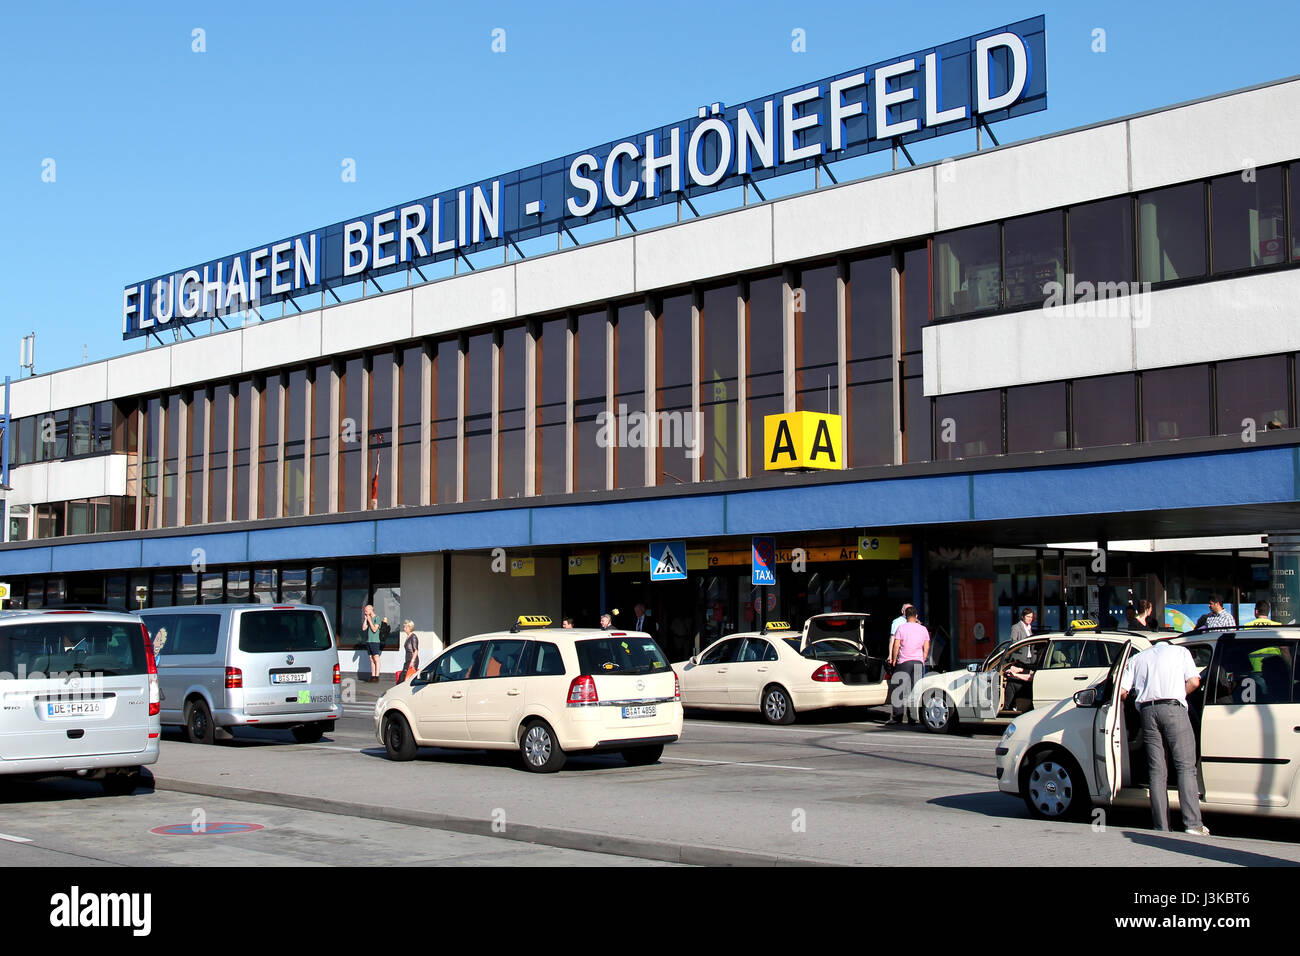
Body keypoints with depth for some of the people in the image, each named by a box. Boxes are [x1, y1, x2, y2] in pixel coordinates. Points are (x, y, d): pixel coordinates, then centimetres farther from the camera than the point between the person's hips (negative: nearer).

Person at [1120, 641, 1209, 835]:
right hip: (1173, 708, -3)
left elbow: (1122, 692, 14)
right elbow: (1194, 682, 4)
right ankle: (1193, 824, -14)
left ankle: (1161, 828, 1)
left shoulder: (1137, 658, 25)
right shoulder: (1180, 651, 19)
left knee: (1156, 771, 4)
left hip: (1147, 710, 3)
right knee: (1185, 766, -4)